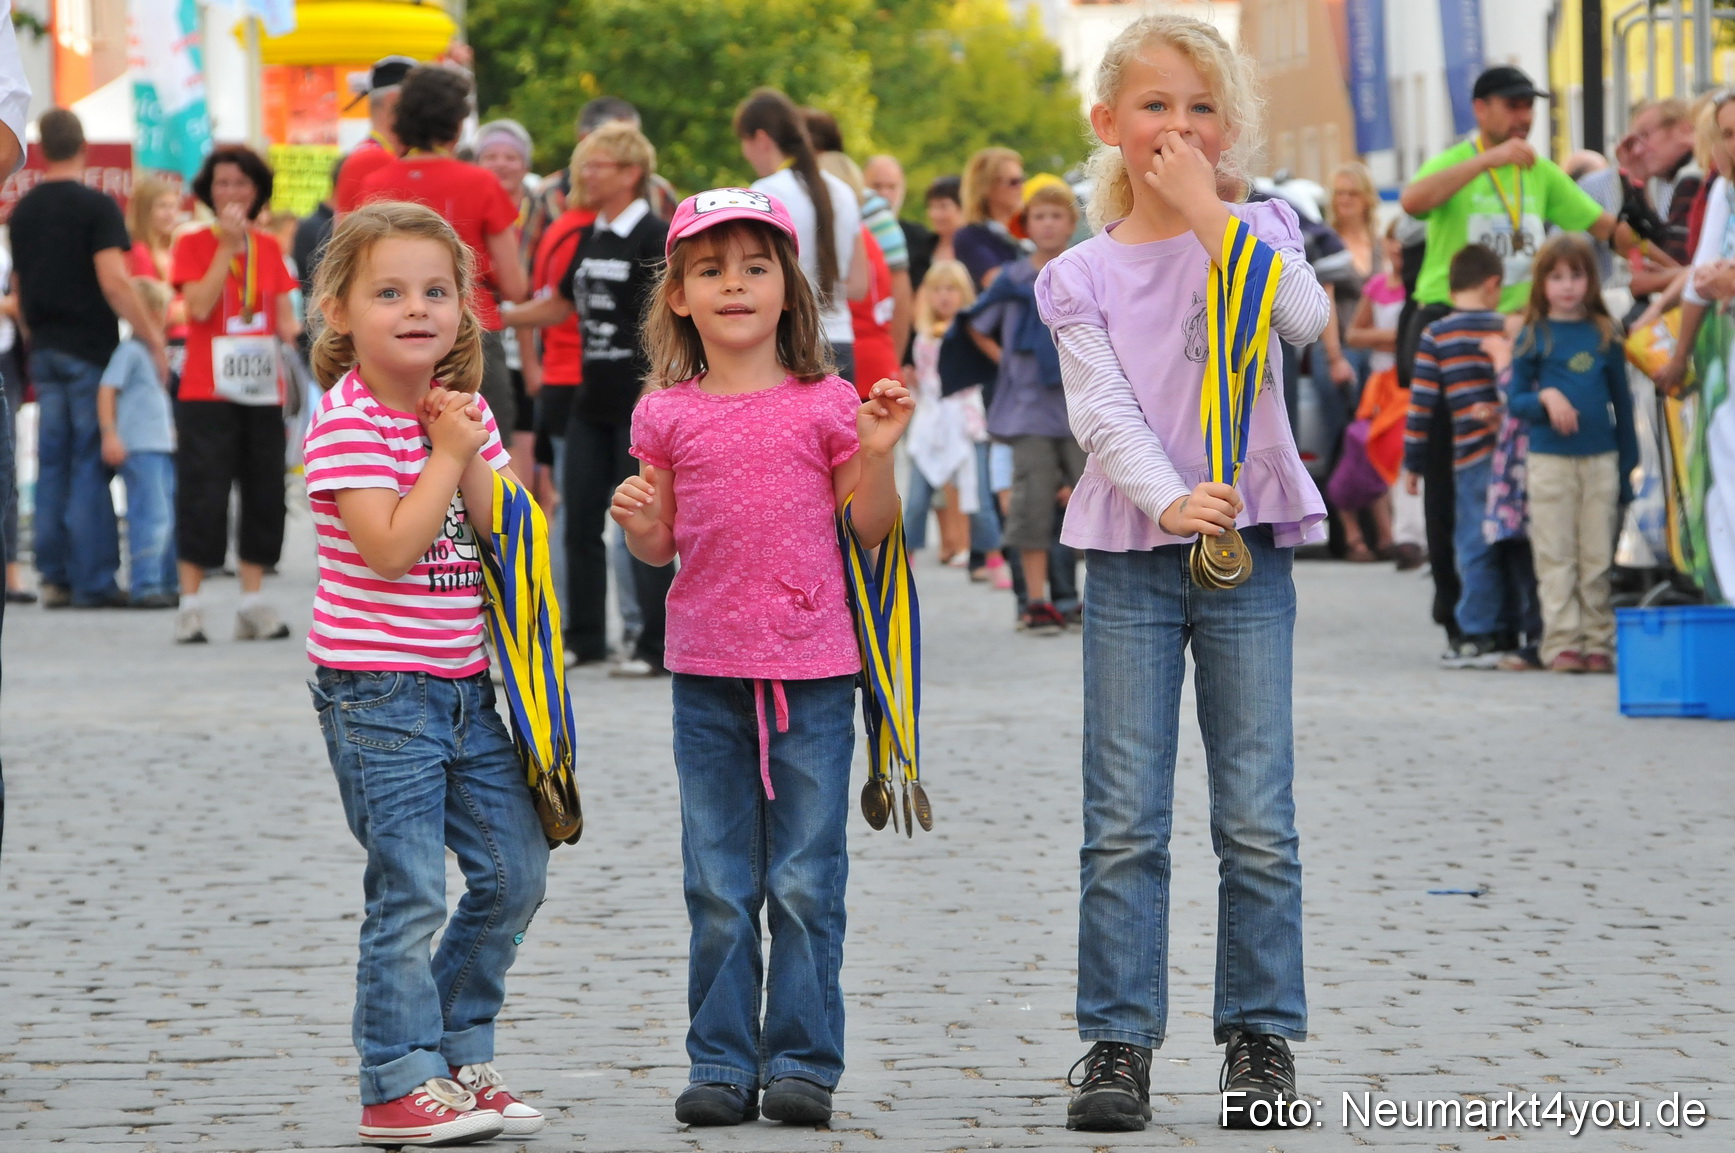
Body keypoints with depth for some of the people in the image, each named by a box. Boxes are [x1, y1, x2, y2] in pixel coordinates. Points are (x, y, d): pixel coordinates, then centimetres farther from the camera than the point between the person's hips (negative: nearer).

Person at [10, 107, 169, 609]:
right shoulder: (96, 207, -10)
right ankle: (91, 581, -4)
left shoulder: (22, 211, 10)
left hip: (44, 351, 6)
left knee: (52, 466, 9)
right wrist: (153, 338, -13)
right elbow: (114, 283, -18)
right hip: (91, 350, -6)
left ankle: (54, 577, 9)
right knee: (90, 465, -3)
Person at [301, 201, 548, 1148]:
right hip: (377, 688, -7)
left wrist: (472, 456, -10)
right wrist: (446, 455, -15)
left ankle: (457, 1057, 23)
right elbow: (391, 547, -22)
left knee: (515, 868, 9)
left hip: (461, 684, 7)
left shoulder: (464, 410, 10)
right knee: (410, 892, -7)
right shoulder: (347, 421, -13)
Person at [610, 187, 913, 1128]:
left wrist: (878, 452, -12)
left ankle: (801, 1061, 7)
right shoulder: (668, 415, 5)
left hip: (812, 670, -2)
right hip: (707, 671, 2)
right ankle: (722, 1065, 12)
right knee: (718, 889, 6)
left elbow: (869, 531, 4)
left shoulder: (825, 405, 0)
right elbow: (662, 546, 12)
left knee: (805, 882, 0)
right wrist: (636, 521, -10)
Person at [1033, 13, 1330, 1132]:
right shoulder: (1082, 277, 5)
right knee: (1125, 822, -2)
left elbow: (1307, 317, -15)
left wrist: (1208, 210, -13)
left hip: (1250, 550, 0)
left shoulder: (1258, 230, 6)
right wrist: (1170, 500, -24)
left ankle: (1262, 1038, 9)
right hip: (1133, 555, 0)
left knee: (1259, 820, 1)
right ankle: (1119, 1043, 2)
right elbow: (1102, 412, -7)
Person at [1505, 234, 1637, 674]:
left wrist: (1628, 466, 9)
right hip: (1550, 460, -2)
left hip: (1601, 459, 2)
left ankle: (1598, 642, 8)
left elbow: (1622, 401, 12)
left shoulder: (1605, 335, 8)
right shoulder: (1533, 337, 3)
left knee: (1597, 558, 3)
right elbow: (1515, 399, 3)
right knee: (1556, 559, -1)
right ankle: (1562, 644, 0)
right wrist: (1545, 398, -18)